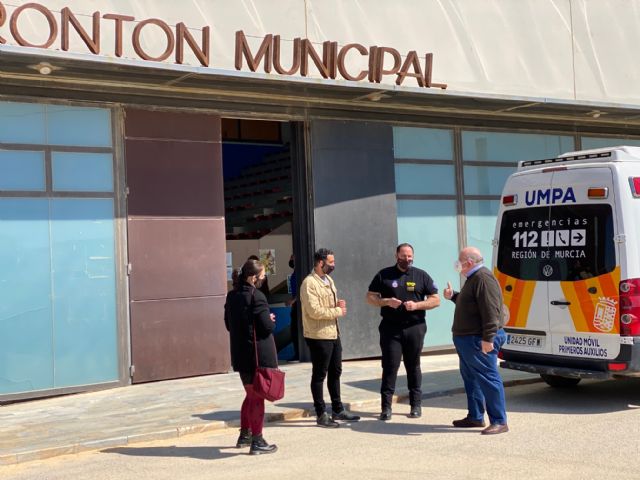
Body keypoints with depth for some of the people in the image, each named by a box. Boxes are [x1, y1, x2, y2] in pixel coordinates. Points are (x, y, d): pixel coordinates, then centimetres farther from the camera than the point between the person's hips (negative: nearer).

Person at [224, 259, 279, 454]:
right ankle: (257, 442, 9)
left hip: (240, 355, 8)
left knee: (251, 395, 22)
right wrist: (271, 320, 0)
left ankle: (244, 435, 30)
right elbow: (267, 326, -20)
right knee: (258, 396, 3)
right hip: (258, 355, -8)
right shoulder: (256, 297, -18)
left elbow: (228, 324, 14)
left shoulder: (232, 296, 6)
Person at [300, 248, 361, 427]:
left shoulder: (328, 280, 14)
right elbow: (314, 311, -23)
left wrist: (339, 305, 0)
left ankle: (337, 409, 29)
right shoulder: (309, 283, -16)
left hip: (333, 333, 9)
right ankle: (321, 414, 10)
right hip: (319, 336, -9)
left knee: (335, 372, 17)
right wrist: (338, 311, -14)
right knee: (319, 375, 2)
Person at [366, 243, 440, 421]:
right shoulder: (384, 275, 7)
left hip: (414, 328, 1)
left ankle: (416, 405, 16)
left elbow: (436, 300, 6)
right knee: (390, 366, -3)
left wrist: (417, 305, -11)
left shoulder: (421, 276, 7)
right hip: (390, 328, -1)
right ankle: (386, 407, 0)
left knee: (413, 366, 8)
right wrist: (386, 302, -11)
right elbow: (370, 297, 8)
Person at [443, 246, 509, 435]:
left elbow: (490, 311, -25)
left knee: (488, 379, -8)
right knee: (471, 378, 17)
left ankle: (499, 421, -4)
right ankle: (475, 417, 28)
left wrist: (487, 338, -28)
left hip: (479, 341, -11)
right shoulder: (473, 279, 17)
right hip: (467, 340, 11)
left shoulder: (483, 278, -18)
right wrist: (453, 296, 17)